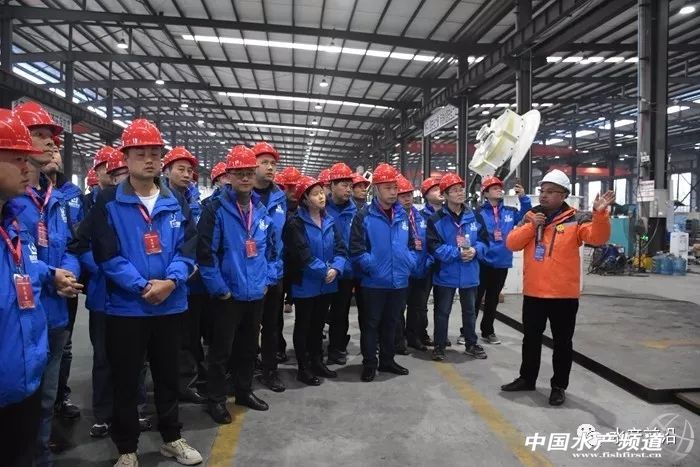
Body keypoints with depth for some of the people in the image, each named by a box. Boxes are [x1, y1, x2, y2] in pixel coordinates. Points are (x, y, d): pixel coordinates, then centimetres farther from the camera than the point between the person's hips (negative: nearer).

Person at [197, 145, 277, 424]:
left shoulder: (262, 210, 6)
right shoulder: (216, 209, -13)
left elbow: (271, 249, 14)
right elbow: (205, 252, -16)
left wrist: (268, 279, 6)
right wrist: (219, 288, -15)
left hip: (256, 293, 6)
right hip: (228, 295, -6)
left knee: (249, 347, 18)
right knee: (221, 349, 6)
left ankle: (244, 391, 35)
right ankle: (216, 399, 22)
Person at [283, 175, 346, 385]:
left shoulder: (329, 221, 7)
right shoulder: (295, 223, -13)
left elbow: (340, 248, 2)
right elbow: (303, 254, -21)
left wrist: (335, 268, -15)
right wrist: (324, 271, -18)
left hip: (327, 284, 6)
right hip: (305, 284, -6)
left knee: (318, 324, 18)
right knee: (303, 326, 7)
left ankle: (317, 362, 32)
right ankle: (303, 368, 18)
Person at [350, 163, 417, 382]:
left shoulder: (402, 215, 7)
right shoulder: (364, 216, -10)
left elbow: (411, 244, 15)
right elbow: (357, 250, -14)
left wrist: (410, 263, 0)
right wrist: (373, 267, -18)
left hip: (399, 281, 5)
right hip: (374, 282, -5)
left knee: (391, 323, 17)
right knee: (371, 323, 6)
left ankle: (387, 360, 31)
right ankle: (369, 364, 18)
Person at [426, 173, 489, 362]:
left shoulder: (475, 216, 2)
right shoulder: (436, 219, -10)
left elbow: (485, 240, 6)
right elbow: (434, 247, -15)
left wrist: (475, 250, -15)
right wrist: (457, 253, -22)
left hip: (469, 274, 4)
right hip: (445, 274, -4)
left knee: (469, 311, 18)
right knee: (442, 312, 7)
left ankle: (471, 344, 34)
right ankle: (439, 346, 20)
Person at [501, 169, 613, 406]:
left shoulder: (575, 220, -6)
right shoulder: (530, 217, 6)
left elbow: (598, 237, -21)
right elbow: (512, 243, -1)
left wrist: (600, 214, -37)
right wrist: (530, 226, -14)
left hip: (564, 294, -4)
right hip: (533, 293, 4)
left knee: (562, 342, 9)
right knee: (531, 338, 17)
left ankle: (559, 385, 22)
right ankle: (527, 379, 32)